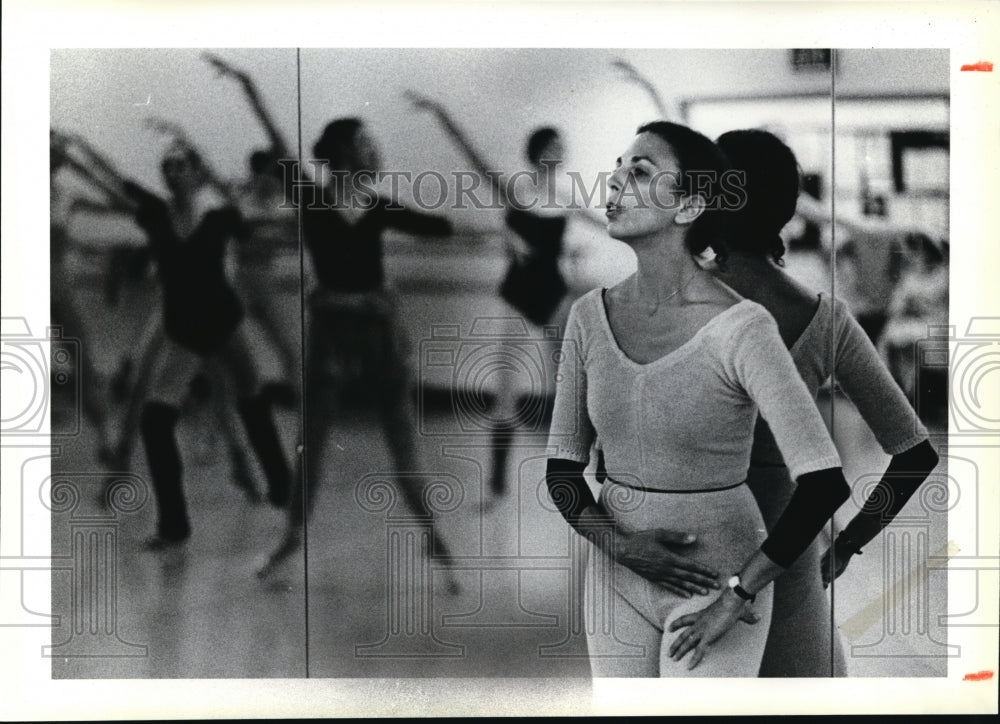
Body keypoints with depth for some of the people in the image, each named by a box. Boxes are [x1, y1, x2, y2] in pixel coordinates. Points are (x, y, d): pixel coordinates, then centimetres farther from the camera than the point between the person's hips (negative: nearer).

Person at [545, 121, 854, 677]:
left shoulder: (741, 327, -18)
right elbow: (562, 468, 2)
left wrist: (736, 598, -17)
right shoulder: (592, 316, -2)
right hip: (617, 578, 5)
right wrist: (625, 549, -14)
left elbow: (825, 484, -22)